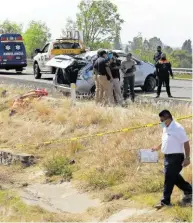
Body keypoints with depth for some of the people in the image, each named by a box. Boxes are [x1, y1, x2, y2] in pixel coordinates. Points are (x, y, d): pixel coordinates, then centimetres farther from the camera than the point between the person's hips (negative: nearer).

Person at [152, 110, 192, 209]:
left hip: (176, 157, -9)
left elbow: (186, 143, -18)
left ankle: (165, 201, 2)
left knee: (169, 179, -5)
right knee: (174, 177, 17)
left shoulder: (177, 128, -18)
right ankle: (188, 191, 34)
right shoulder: (166, 129, 9)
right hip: (168, 156, 9)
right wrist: (157, 148, 21)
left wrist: (187, 158, -20)